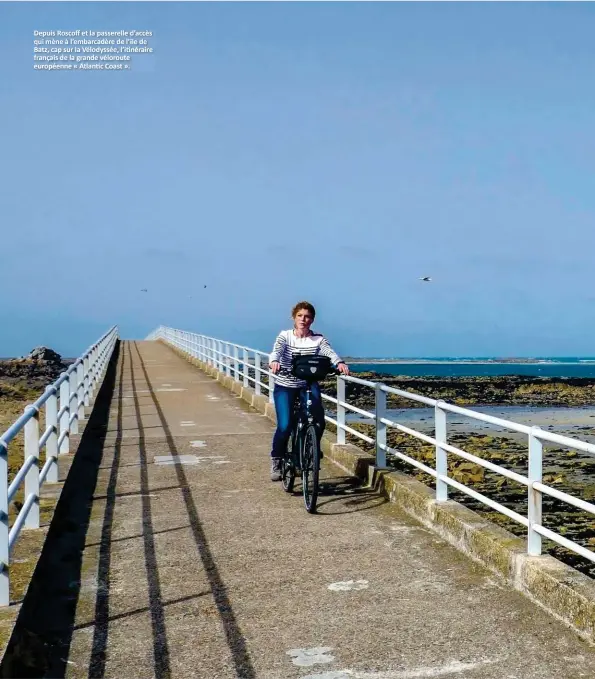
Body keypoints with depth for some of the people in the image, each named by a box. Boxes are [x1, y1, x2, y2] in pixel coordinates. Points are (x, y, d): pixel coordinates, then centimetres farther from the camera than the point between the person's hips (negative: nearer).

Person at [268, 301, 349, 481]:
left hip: (308, 385, 1)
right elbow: (276, 351, -26)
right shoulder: (285, 336, -7)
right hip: (285, 386, -1)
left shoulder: (318, 339, -6)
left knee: (319, 422, -15)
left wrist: (340, 363, -45)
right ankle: (276, 460, 13)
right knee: (285, 426, -13)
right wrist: (274, 362, -49)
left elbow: (329, 352, -23)